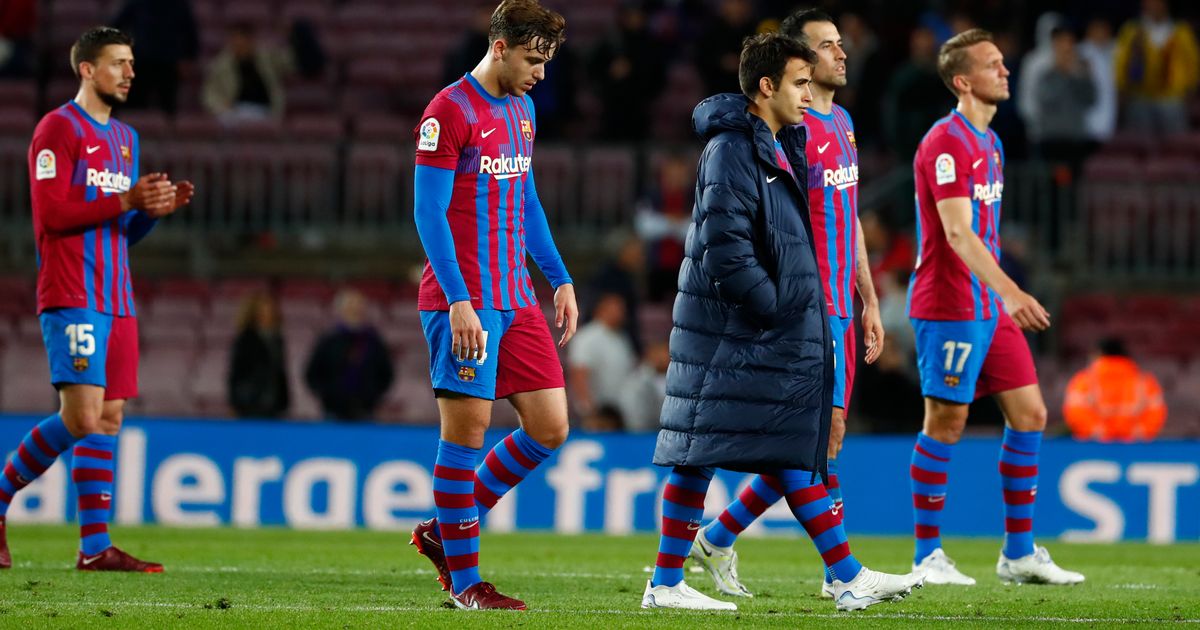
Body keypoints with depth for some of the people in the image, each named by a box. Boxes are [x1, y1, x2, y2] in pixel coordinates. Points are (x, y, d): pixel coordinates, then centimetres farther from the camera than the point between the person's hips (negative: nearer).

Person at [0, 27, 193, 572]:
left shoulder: (124, 137, 19)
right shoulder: (58, 128, -5)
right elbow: (51, 213, -14)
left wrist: (155, 207, 3)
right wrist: (127, 200, -18)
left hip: (116, 299, 8)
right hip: (72, 297, -8)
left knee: (110, 418, 2)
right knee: (82, 415, -15)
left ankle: (95, 547, 2)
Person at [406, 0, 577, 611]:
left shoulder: (521, 110, 16)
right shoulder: (449, 111, -10)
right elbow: (429, 212, -13)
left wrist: (560, 279, 18)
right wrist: (459, 302, -18)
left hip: (516, 301, 8)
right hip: (464, 303, -8)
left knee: (549, 428, 4)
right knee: (465, 433, -4)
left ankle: (444, 532, 17)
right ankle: (463, 580, 4)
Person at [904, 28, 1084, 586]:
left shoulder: (990, 143, 16)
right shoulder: (945, 143, -14)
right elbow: (957, 232, -24)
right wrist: (1010, 291, -33)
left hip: (991, 308, 9)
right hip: (948, 307, -9)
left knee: (1029, 415, 6)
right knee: (946, 424, -4)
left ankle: (1019, 553, 11)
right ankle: (928, 557, 5)